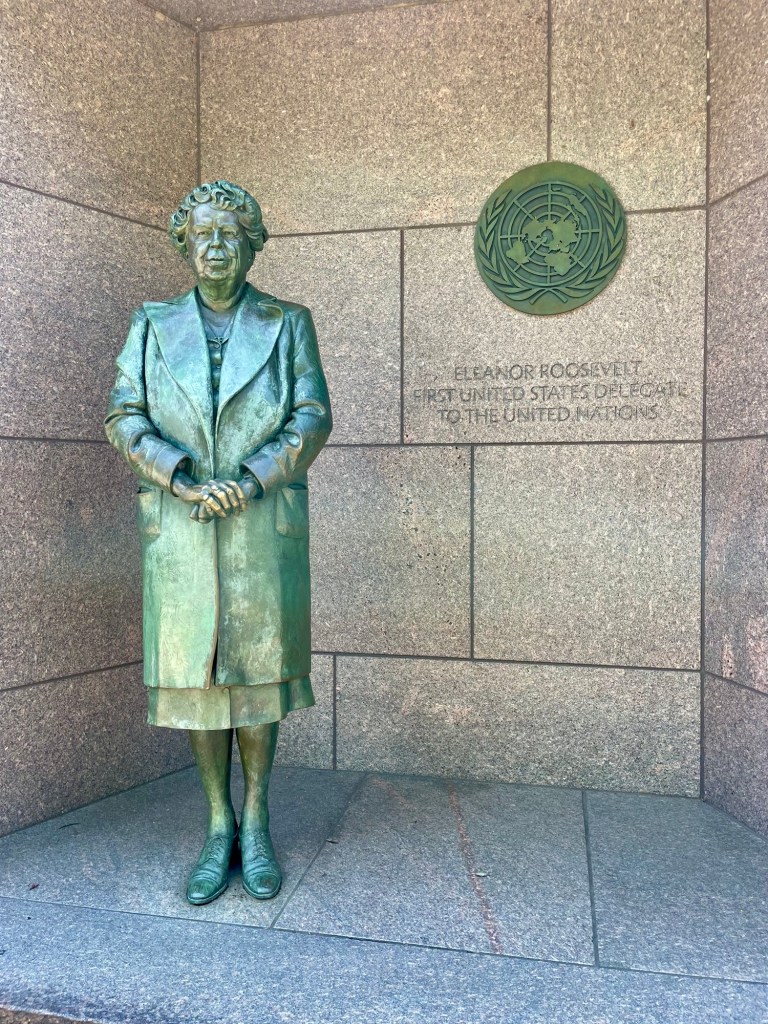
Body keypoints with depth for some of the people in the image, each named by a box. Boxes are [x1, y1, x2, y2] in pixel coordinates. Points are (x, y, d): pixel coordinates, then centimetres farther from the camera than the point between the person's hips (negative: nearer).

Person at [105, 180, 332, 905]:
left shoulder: (288, 323, 6)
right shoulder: (152, 324, 10)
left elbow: (312, 417, -2)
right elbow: (124, 417, 2)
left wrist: (249, 480, -15)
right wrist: (185, 479, -14)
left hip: (265, 526, -1)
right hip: (179, 530, 1)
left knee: (257, 666, 5)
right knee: (194, 672, 5)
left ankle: (256, 824, 21)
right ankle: (218, 828, 21)